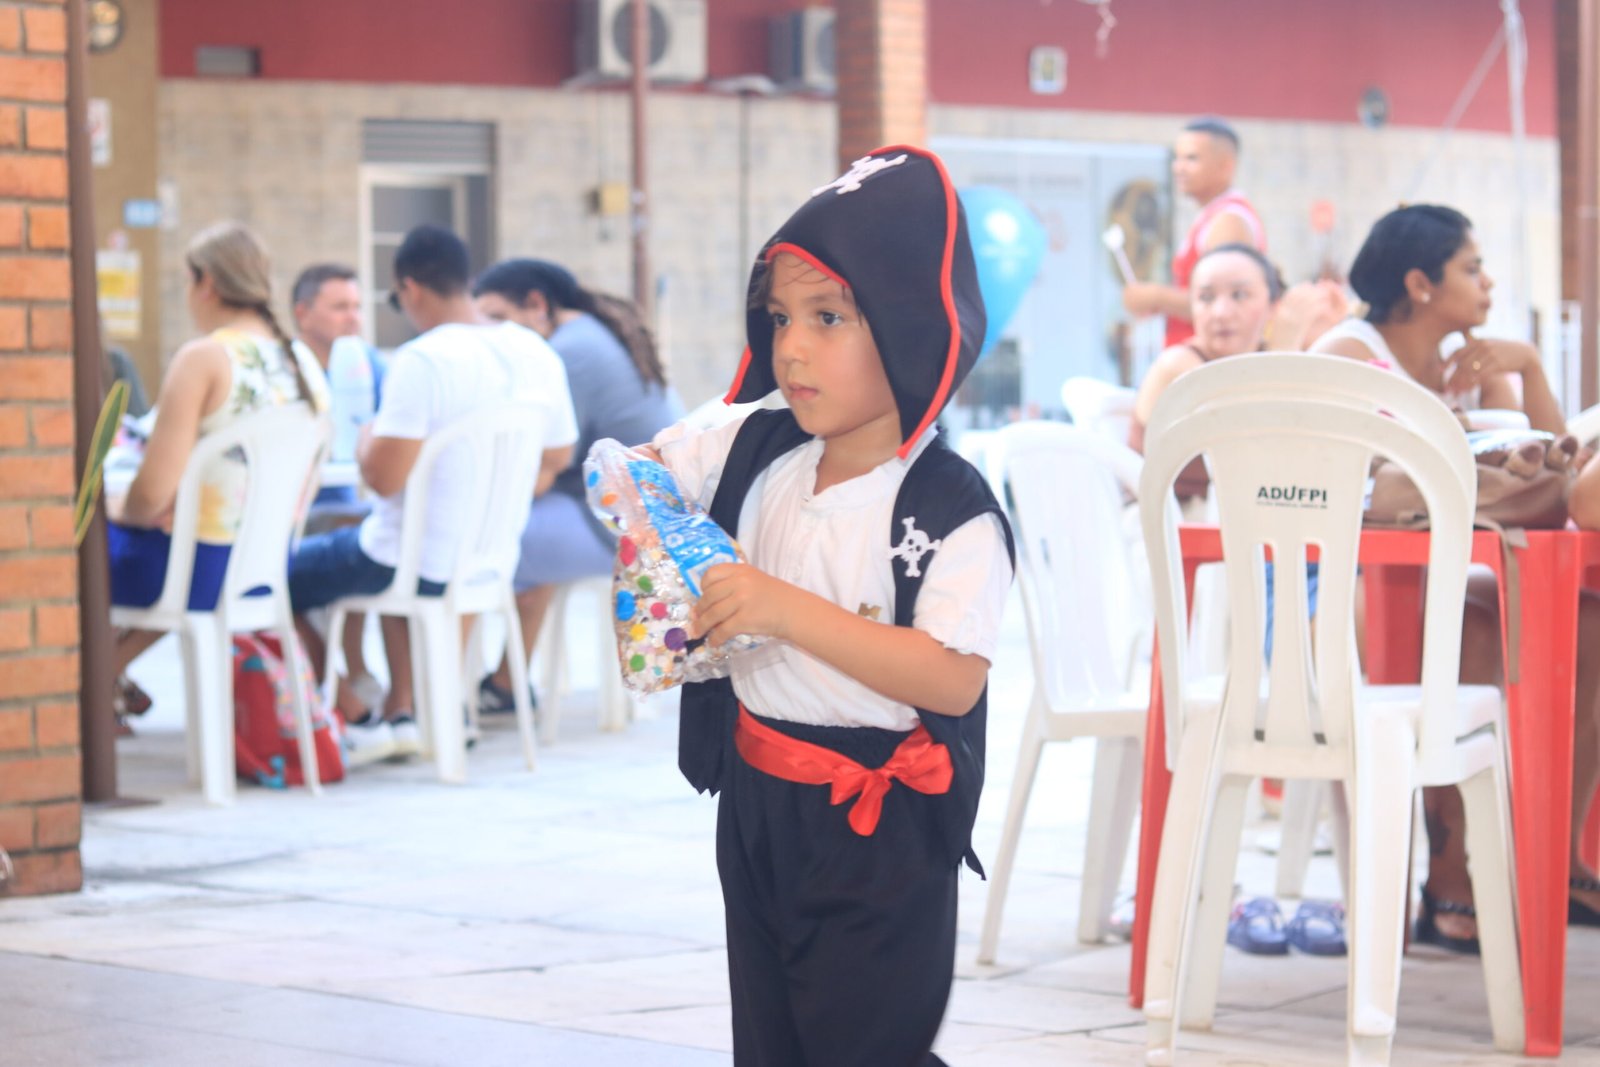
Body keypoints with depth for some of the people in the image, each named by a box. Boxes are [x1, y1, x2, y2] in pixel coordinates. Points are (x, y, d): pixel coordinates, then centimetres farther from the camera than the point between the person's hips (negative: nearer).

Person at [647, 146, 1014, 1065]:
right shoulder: (758, 453, 1)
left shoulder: (952, 508, -18)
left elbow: (954, 678, -27)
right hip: (756, 796, 7)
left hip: (877, 826, -7)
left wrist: (789, 611, -30)